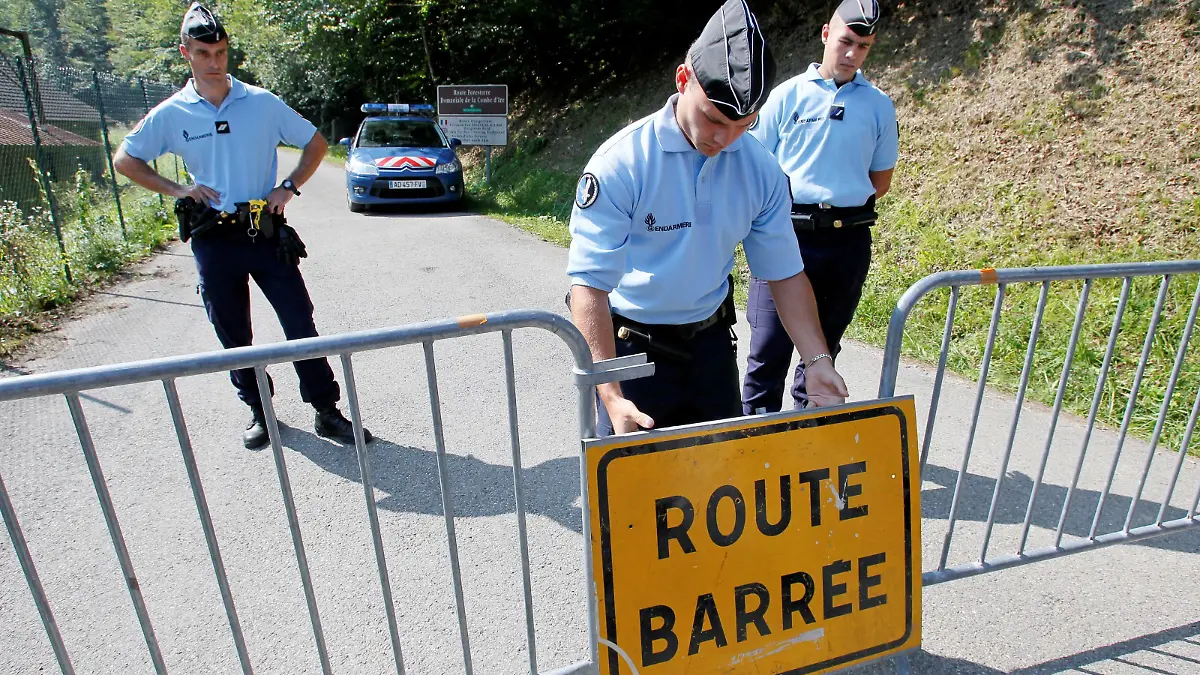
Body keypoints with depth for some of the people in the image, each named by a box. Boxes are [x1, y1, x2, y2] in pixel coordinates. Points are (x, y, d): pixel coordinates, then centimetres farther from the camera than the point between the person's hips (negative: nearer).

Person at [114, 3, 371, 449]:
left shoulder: (262, 103, 0)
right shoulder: (170, 114, 2)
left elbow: (315, 143, 8)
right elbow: (125, 161, 13)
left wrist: (289, 187, -4)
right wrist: (176, 190, -2)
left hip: (266, 232, -1)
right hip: (213, 240, 1)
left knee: (300, 323, -3)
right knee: (234, 336, 9)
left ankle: (327, 412, 6)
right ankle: (259, 412, 25)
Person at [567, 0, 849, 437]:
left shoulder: (762, 171, -7)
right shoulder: (620, 164, -21)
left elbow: (785, 273, 1)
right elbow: (590, 286, -24)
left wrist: (817, 361, -10)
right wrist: (611, 397, -31)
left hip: (711, 343, 4)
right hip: (630, 347, -4)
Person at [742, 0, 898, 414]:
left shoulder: (879, 106, 9)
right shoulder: (789, 95, 4)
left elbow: (881, 181, 15)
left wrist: (841, 203, 3)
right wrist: (791, 204, -5)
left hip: (848, 240, 3)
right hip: (786, 236, -2)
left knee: (825, 344, 13)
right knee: (770, 344, -4)